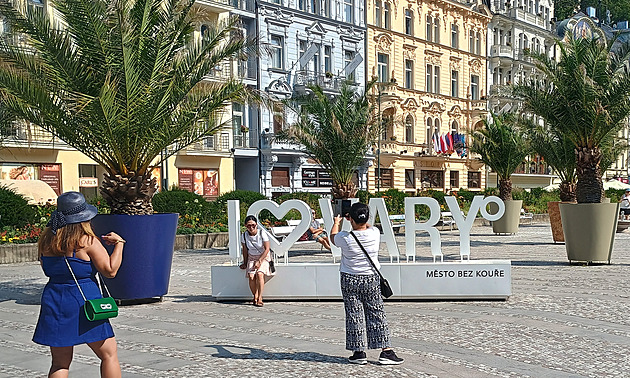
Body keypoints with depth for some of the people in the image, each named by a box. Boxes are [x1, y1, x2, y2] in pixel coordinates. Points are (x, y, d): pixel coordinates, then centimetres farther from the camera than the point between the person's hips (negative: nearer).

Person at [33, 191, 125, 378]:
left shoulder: (47, 239, 4)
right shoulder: (87, 241, -13)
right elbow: (110, 270, -12)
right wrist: (119, 243, -1)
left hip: (54, 300, 5)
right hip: (84, 303, -5)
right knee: (109, 355, 10)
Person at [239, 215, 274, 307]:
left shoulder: (262, 234, -17)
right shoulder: (244, 236, -8)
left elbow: (267, 249, -13)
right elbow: (245, 250, 6)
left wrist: (259, 261, -18)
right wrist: (245, 263, 8)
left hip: (263, 257, -3)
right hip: (251, 258, 3)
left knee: (260, 274, -27)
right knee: (251, 276, -21)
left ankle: (259, 299, -24)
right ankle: (255, 297, -2)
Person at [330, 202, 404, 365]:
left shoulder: (345, 238, -16)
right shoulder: (375, 233, -10)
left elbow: (333, 237, 9)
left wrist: (337, 222, 28)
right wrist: (356, 221, 30)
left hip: (350, 280, -2)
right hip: (371, 279, 2)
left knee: (354, 316, 5)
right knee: (377, 314, 7)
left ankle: (359, 353, 10)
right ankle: (386, 351, 7)